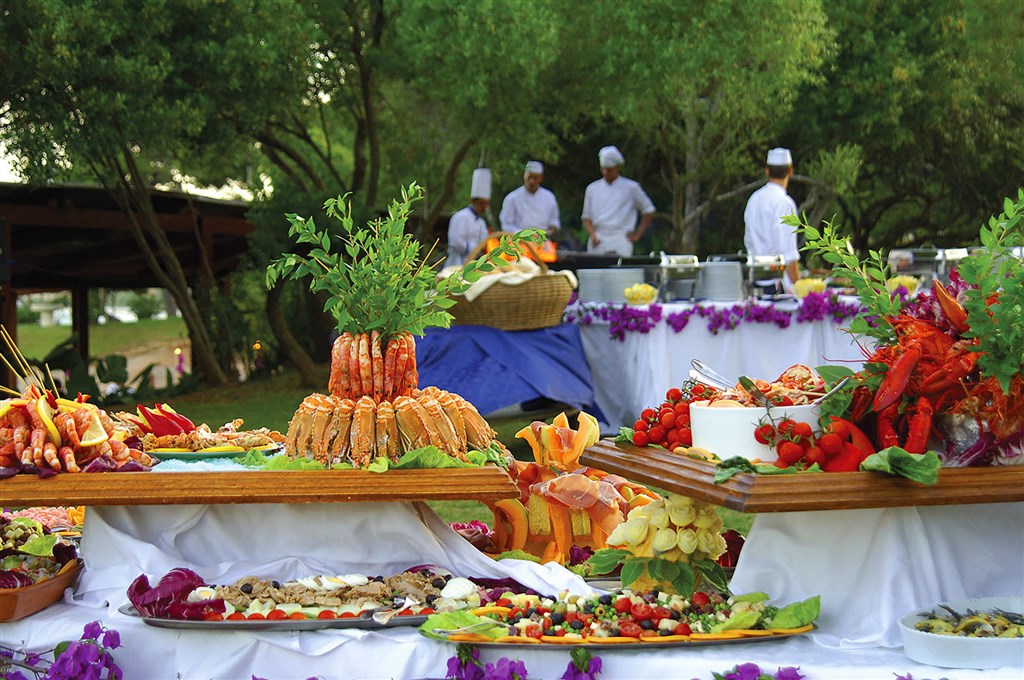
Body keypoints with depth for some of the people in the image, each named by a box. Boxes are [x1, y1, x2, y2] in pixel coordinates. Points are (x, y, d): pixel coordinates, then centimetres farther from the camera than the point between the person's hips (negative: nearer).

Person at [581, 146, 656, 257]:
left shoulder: (631, 188, 7)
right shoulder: (592, 188, 14)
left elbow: (649, 211, 13)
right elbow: (586, 218, 16)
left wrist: (637, 235, 6)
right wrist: (593, 234, -2)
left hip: (620, 243, -3)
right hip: (597, 242, 3)